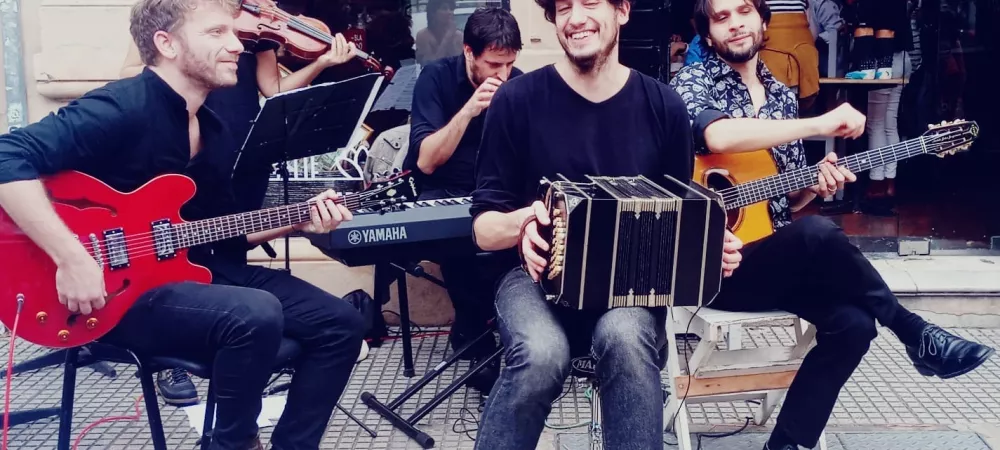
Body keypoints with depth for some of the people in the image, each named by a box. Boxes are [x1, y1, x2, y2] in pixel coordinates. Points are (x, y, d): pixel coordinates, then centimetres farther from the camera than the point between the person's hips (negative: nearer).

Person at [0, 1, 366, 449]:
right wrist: (72, 258, -31)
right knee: (256, 315, -34)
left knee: (340, 323, 1)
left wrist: (297, 221, 3)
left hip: (204, 273, 9)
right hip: (121, 290, -8)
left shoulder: (214, 129, 12)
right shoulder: (123, 108, -17)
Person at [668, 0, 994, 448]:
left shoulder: (782, 95, 15)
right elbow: (719, 137, -28)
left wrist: (816, 183, -5)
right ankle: (915, 334, -10)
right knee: (817, 234, -32)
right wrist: (820, 124, -25)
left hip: (778, 262, 7)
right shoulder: (692, 82, -4)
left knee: (852, 323, -18)